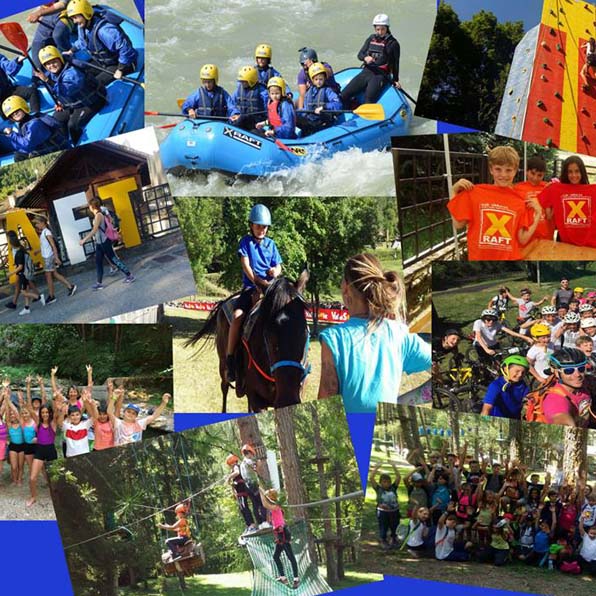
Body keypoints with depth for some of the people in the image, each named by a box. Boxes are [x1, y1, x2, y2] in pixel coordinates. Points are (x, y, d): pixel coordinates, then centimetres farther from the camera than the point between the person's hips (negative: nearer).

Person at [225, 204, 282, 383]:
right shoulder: (246, 242, 6)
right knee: (238, 315, -26)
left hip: (270, 286, 3)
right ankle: (230, 359, -22)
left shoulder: (270, 244, 14)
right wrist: (258, 281, -19)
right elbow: (246, 265, -5)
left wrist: (276, 271, -12)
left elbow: (278, 267, 13)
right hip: (251, 286, -3)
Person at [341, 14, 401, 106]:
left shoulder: (393, 43, 3)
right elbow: (360, 54, 12)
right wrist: (365, 58, -12)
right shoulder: (371, 39, 14)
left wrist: (395, 80, 10)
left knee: (369, 97, -29)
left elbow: (395, 63, 8)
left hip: (381, 74, -5)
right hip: (366, 72, 5)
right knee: (344, 95, -7)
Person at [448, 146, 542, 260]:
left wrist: (538, 215, -5)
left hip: (510, 258, 1)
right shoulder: (474, 192, -3)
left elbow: (522, 240, 1)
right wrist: (455, 192, -6)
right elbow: (458, 224, -3)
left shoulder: (520, 203, 2)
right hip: (479, 258, -1)